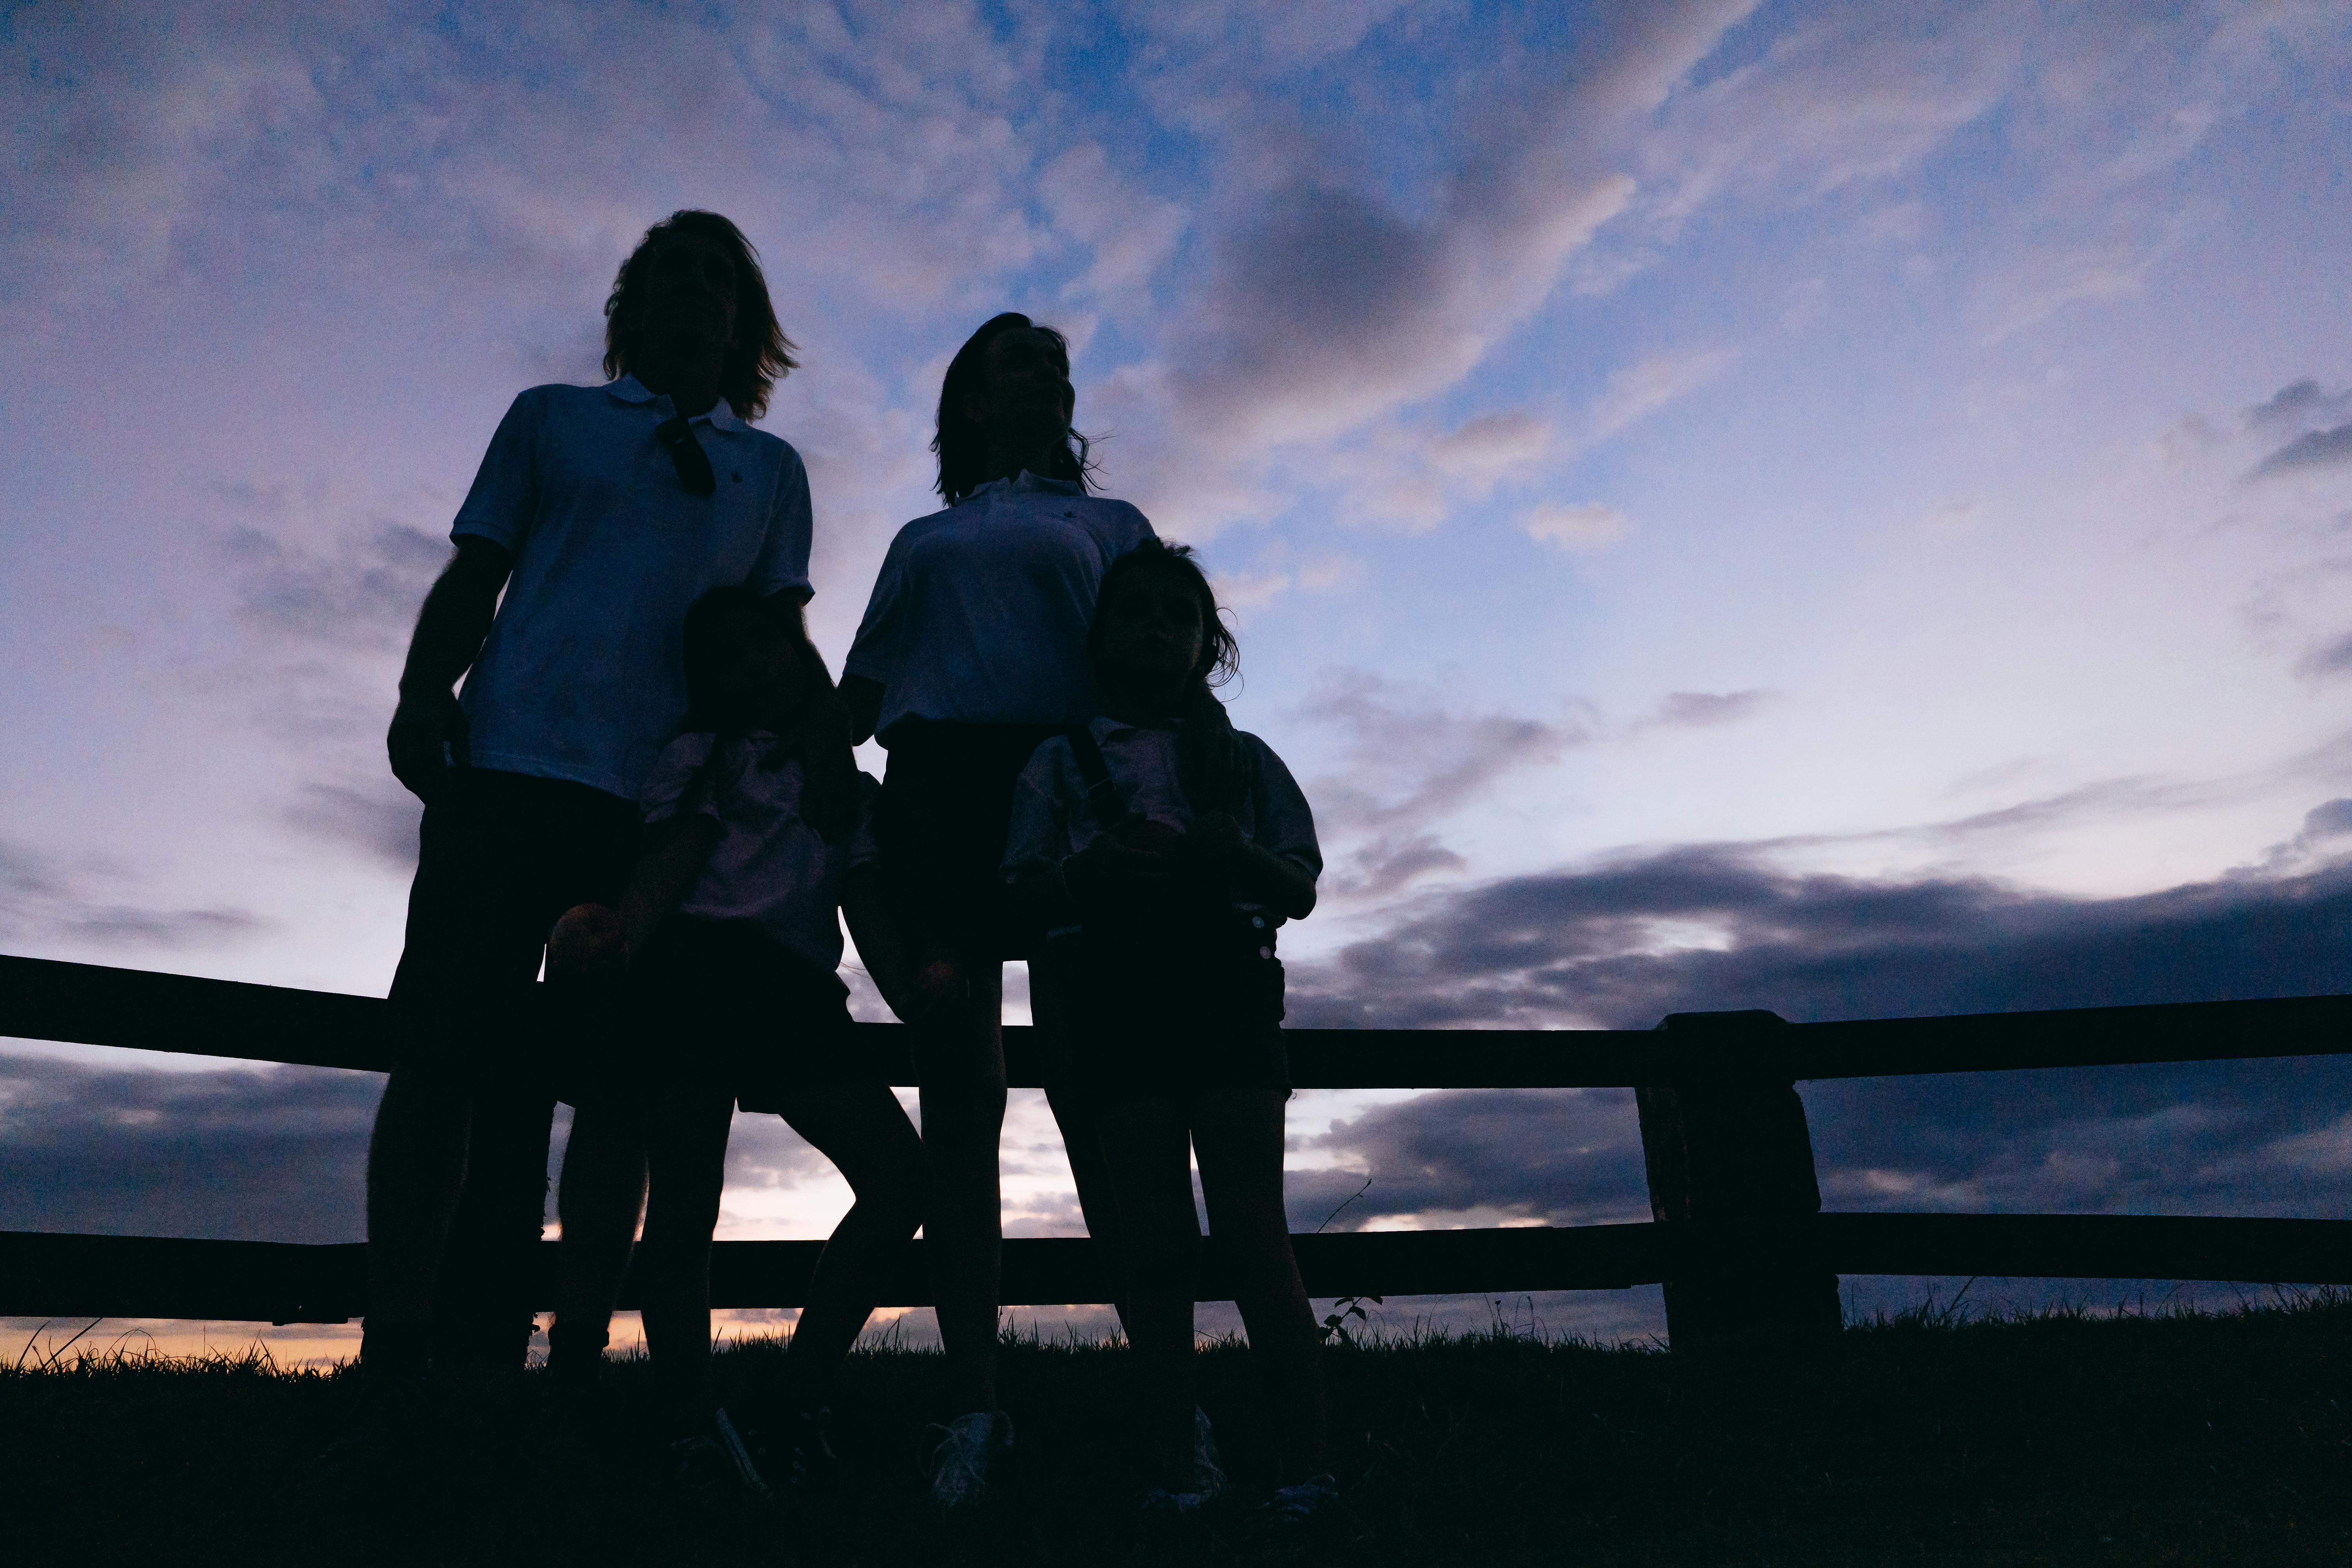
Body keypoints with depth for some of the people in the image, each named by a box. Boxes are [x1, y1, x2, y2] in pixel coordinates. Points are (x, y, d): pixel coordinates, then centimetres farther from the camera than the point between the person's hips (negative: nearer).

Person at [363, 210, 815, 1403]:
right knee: (444, 1047, -7)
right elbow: (471, 579, 14)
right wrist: (424, 694, -4)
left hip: (671, 800, 1)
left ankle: (486, 1357, 5)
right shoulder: (550, 418, 21)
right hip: (511, 766, -1)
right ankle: (394, 1364, -1)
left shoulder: (773, 472, 23)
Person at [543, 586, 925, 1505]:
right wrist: (620, 933, -20)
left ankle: (803, 1399, -3)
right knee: (685, 1200, -9)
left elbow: (867, 910, 13)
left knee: (900, 1176, -11)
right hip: (696, 964, -3)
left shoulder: (854, 791, 24)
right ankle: (690, 1422, 1)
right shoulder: (702, 756, 17)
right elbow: (673, 858, 0)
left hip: (793, 992, 3)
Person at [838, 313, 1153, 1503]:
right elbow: (858, 688, 22)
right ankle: (973, 1405, -7)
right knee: (956, 1085, -7)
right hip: (934, 790, 2)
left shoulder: (1111, 522, 24)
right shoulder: (925, 540, 29)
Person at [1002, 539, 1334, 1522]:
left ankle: (1304, 1466, -1)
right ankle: (1172, 1467, 7)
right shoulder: (1060, 761, 16)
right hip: (1116, 994, 1)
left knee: (1253, 1231, -4)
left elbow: (1301, 890, 9)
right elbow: (1024, 887, 7)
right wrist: (1084, 874, -15)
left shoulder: (1243, 758, 16)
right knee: (1155, 1239, 3)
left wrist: (1238, 856, -12)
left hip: (1227, 994, 0)